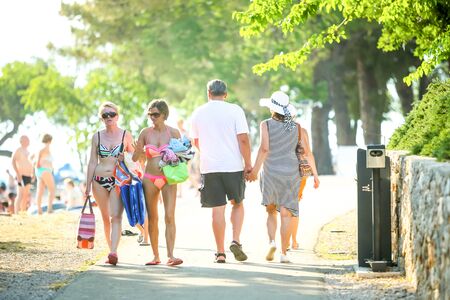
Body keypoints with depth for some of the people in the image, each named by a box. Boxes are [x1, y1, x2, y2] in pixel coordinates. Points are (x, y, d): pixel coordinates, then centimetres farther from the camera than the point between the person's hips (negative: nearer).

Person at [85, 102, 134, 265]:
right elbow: (92, 162, 9)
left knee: (116, 217, -16)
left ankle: (113, 252, -26)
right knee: (106, 218, 8)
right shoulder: (97, 136, 9)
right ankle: (112, 250, 19)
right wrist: (88, 185, 6)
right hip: (99, 181, 3)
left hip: (119, 180, -3)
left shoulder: (126, 135, 4)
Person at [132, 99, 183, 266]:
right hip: (150, 179, 2)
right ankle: (155, 256, 13)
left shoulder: (173, 132, 1)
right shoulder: (145, 133, 5)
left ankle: (170, 256, -18)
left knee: (169, 216, -13)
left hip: (169, 179, -2)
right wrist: (139, 151, -10)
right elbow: (135, 158, 10)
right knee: (152, 218, 6)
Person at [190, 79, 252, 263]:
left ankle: (220, 252, 4)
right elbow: (243, 139, -9)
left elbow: (196, 141, 18)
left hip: (209, 166, 1)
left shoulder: (198, 113, 7)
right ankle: (236, 241, 0)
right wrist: (248, 163, -2)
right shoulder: (234, 110, -2)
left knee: (218, 209, 3)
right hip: (233, 165, -1)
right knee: (237, 204, 17)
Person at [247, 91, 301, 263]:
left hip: (271, 172, -1)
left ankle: (271, 242, -7)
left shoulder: (266, 125, -5)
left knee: (271, 211, 15)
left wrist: (255, 170, -11)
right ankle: (284, 253, -2)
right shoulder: (296, 127, 4)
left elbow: (264, 148, -15)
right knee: (286, 213, 1)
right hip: (291, 171, 1)